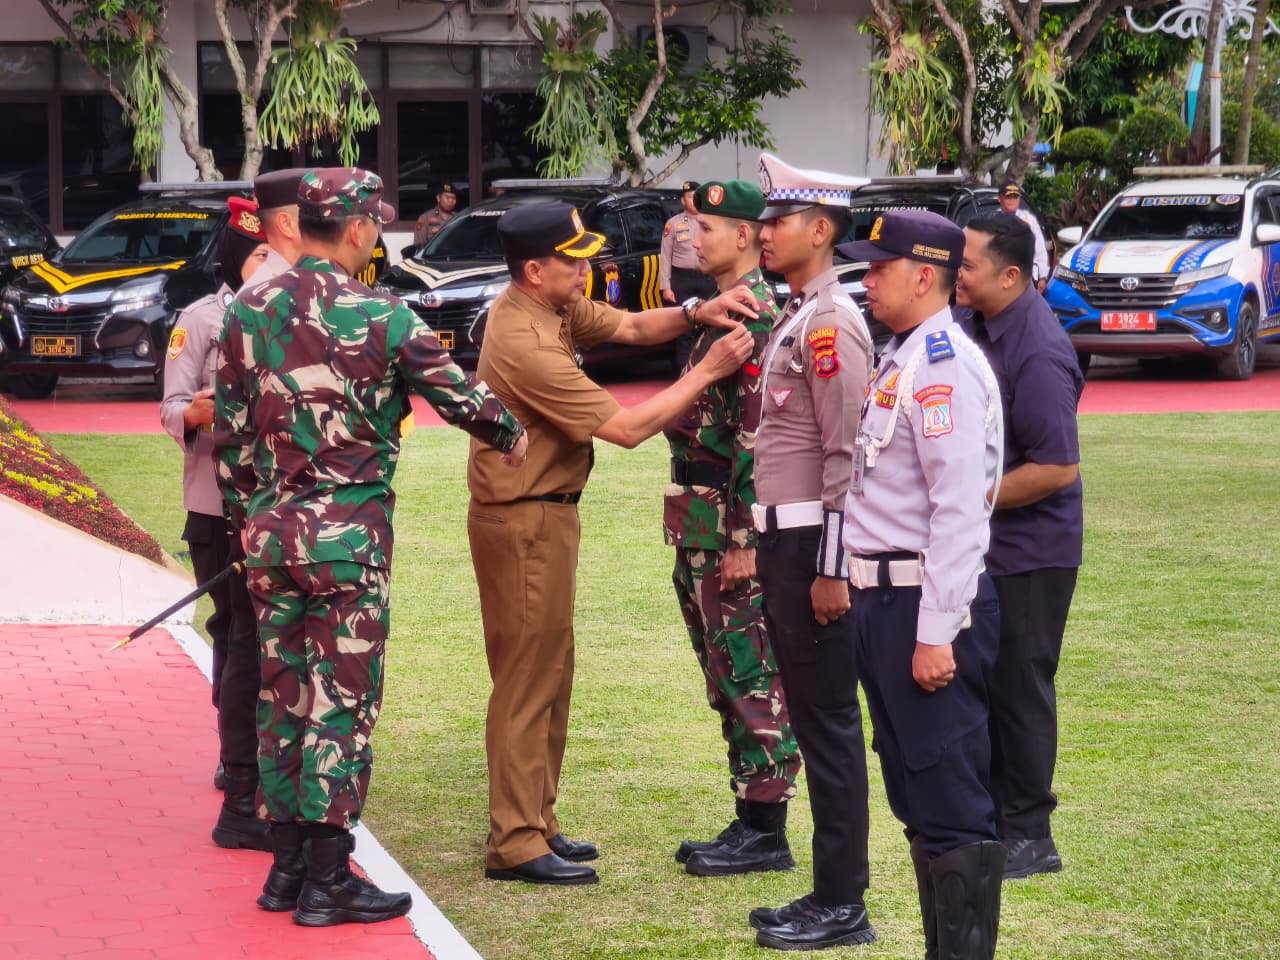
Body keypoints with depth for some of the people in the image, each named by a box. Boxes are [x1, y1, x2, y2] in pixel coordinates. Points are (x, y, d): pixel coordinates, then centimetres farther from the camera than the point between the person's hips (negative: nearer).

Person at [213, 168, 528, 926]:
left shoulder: (248, 312, 4)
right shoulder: (377, 317, -11)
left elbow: (230, 433, 8)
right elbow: (459, 394, -2)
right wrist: (512, 434, 18)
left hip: (269, 528, 6)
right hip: (347, 533, -6)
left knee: (282, 695, 13)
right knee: (341, 701, -1)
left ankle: (287, 866, 19)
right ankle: (327, 879, 2)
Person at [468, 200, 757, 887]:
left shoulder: (554, 308, 3)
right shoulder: (527, 344, -26)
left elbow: (631, 327, 8)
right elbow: (626, 427, -23)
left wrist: (695, 313, -12)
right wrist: (708, 370, -18)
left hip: (543, 513, 10)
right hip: (523, 521, -10)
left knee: (548, 673, 17)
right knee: (527, 679, -5)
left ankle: (534, 822, 25)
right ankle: (516, 844, 0)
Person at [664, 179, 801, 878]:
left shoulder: (757, 317, -16)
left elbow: (757, 439, -21)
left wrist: (743, 539, -23)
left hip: (731, 525, -10)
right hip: (702, 527, 10)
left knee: (751, 677, -5)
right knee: (728, 677, 13)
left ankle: (765, 834, 0)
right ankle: (750, 821, 20)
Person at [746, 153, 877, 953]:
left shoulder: (831, 323, -14)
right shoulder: (799, 317, 15)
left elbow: (847, 453, -19)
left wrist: (832, 568, -21)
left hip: (815, 543, -10)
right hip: (787, 537, 10)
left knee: (829, 723, -4)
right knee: (815, 721, 13)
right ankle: (831, 892, 20)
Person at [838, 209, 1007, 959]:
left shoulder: (945, 366, -16)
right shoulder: (900, 360, 15)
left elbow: (959, 511, -22)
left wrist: (937, 633, -24)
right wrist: (878, 611, 16)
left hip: (927, 603, -10)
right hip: (886, 599, 10)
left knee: (953, 809, -6)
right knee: (918, 801, 16)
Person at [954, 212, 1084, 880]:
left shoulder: (1037, 354, -24)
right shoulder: (979, 326, 4)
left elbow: (1058, 469, -25)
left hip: (1028, 554, -9)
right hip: (982, 544, 9)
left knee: (1019, 688, 0)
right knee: (982, 684, 16)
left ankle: (1029, 837, 10)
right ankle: (991, 816, 28)